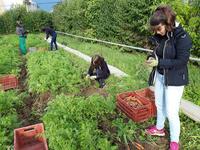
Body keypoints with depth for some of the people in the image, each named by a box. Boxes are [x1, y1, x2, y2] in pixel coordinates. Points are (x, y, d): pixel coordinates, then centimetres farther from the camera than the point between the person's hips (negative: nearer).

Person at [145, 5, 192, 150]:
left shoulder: (182, 37, -20)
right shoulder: (160, 36, -1)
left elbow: (181, 61, -22)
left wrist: (159, 62, -26)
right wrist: (152, 57, -10)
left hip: (174, 79, -7)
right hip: (160, 76, 7)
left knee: (171, 112, 0)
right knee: (159, 105, 21)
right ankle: (159, 128, 45)